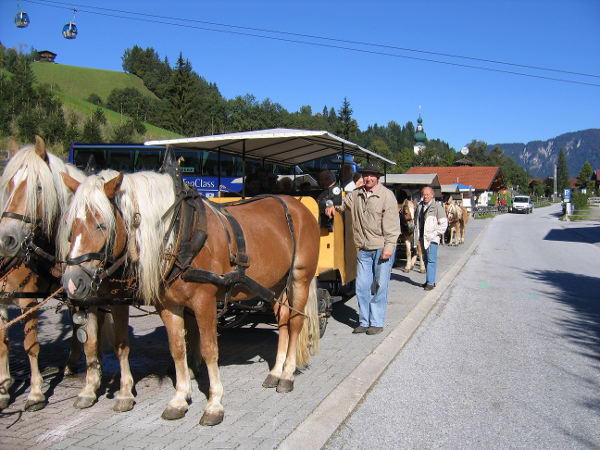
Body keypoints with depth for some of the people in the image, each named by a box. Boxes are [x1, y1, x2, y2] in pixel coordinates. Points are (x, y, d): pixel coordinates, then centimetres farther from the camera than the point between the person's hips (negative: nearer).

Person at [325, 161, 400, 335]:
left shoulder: (387, 195, -6)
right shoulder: (356, 194, 9)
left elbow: (392, 223, -10)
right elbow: (344, 202, 30)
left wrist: (389, 246, -16)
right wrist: (334, 207, 7)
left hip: (382, 249, -5)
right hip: (364, 250, 5)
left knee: (381, 286, 2)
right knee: (362, 286, 7)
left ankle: (377, 322, 12)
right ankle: (364, 321, 19)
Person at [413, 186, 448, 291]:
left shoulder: (438, 207, -8)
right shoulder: (419, 206, 11)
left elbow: (443, 223, -8)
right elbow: (417, 220, 23)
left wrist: (435, 234, -13)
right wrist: (416, 234, 12)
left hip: (432, 238, -7)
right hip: (422, 237, 7)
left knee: (431, 260, -10)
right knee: (425, 259, 14)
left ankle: (430, 282, -7)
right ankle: (429, 280, 24)